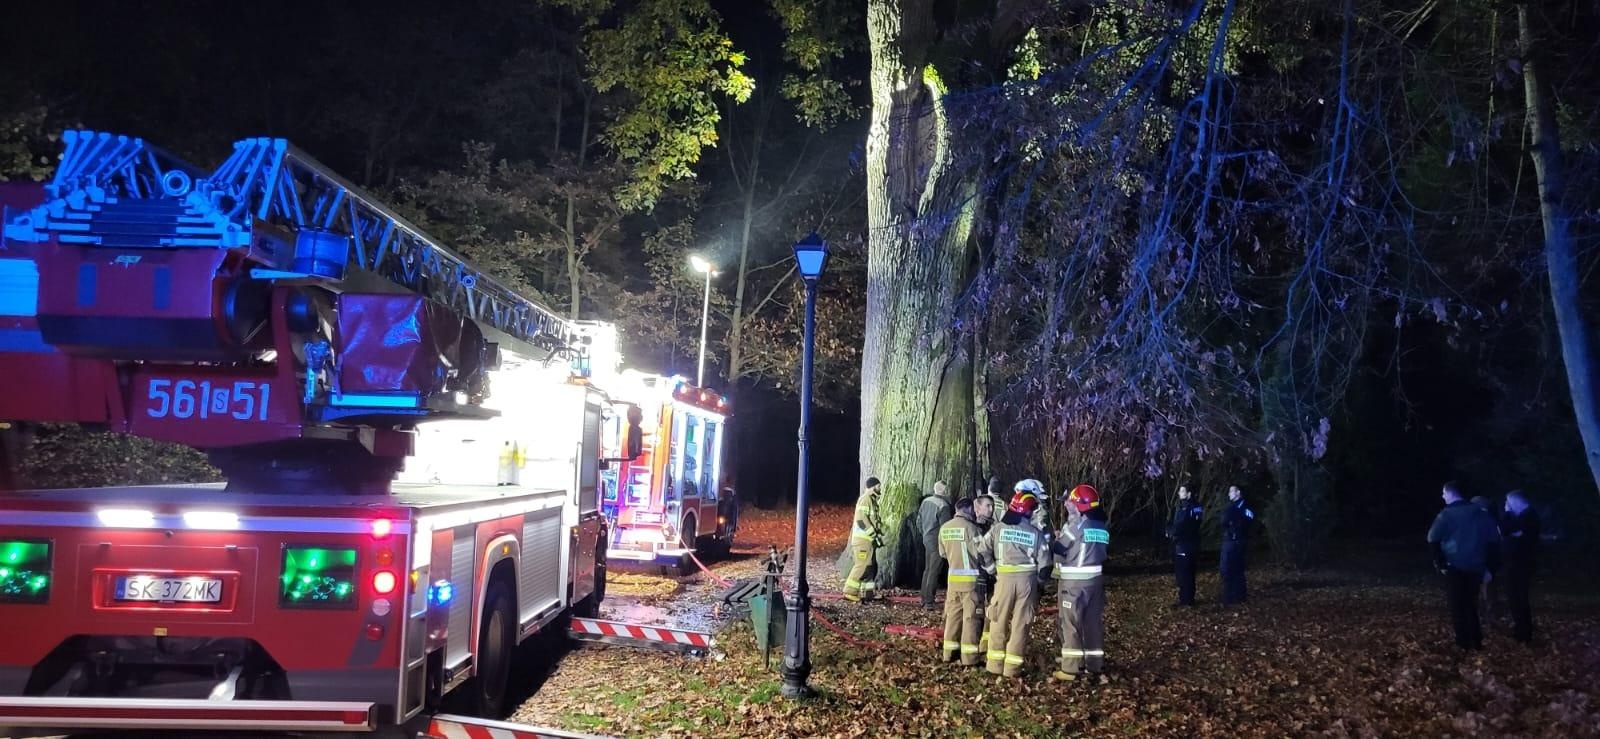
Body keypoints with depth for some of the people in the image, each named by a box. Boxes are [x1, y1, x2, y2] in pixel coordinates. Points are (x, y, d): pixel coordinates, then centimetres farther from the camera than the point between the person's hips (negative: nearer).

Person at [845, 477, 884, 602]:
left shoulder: (872, 500, 17)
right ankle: (849, 592, -8)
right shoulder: (865, 499, -13)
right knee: (861, 565, -10)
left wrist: (877, 535, 13)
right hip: (862, 539, -10)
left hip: (869, 539, 10)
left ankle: (868, 592, 14)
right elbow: (861, 519, -21)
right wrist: (875, 535, -19)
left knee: (871, 567, 10)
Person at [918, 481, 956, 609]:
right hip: (938, 542, -8)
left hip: (927, 539, 8)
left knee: (927, 569, 18)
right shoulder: (943, 506, -19)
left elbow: (919, 521, 14)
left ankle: (924, 599, 25)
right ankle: (929, 602, -3)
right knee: (934, 572, -4)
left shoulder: (925, 501, 6)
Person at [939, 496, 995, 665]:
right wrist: (992, 568, 4)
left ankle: (950, 652, 17)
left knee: (953, 614, 13)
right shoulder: (971, 528, -14)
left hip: (953, 578, 6)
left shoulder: (944, 528, 5)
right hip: (971, 578, -6)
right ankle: (970, 657, 0)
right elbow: (983, 552, -12)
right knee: (972, 617, -1)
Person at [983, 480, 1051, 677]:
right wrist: (1038, 581, 15)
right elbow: (1043, 563, -1)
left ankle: (995, 663, 13)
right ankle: (1012, 666, 8)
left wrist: (992, 569, 17)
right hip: (1027, 579, 0)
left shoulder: (999, 528, -4)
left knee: (999, 621, 11)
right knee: (1020, 623, 6)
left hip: (1004, 579, 0)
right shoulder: (1035, 533, -3)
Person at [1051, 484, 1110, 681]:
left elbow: (1058, 548, -8)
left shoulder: (1076, 524, -13)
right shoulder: (1101, 526, 8)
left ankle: (1071, 668, -2)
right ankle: (1095, 664, 19)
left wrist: (1055, 540, 14)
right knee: (1094, 621, 13)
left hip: (1074, 581, -7)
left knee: (1071, 623, -1)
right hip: (1095, 579, 7)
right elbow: (1100, 550, 9)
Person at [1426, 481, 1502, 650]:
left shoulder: (1447, 514, -7)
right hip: (1475, 567, 5)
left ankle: (1464, 642, 3)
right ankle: (1476, 641, 15)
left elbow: (1433, 539, -15)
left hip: (1455, 567, -5)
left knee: (1457, 605, 3)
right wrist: (1489, 567, 10)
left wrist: (1440, 563, -7)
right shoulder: (1480, 513, 9)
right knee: (1470, 604, 16)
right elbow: (1494, 540, 8)